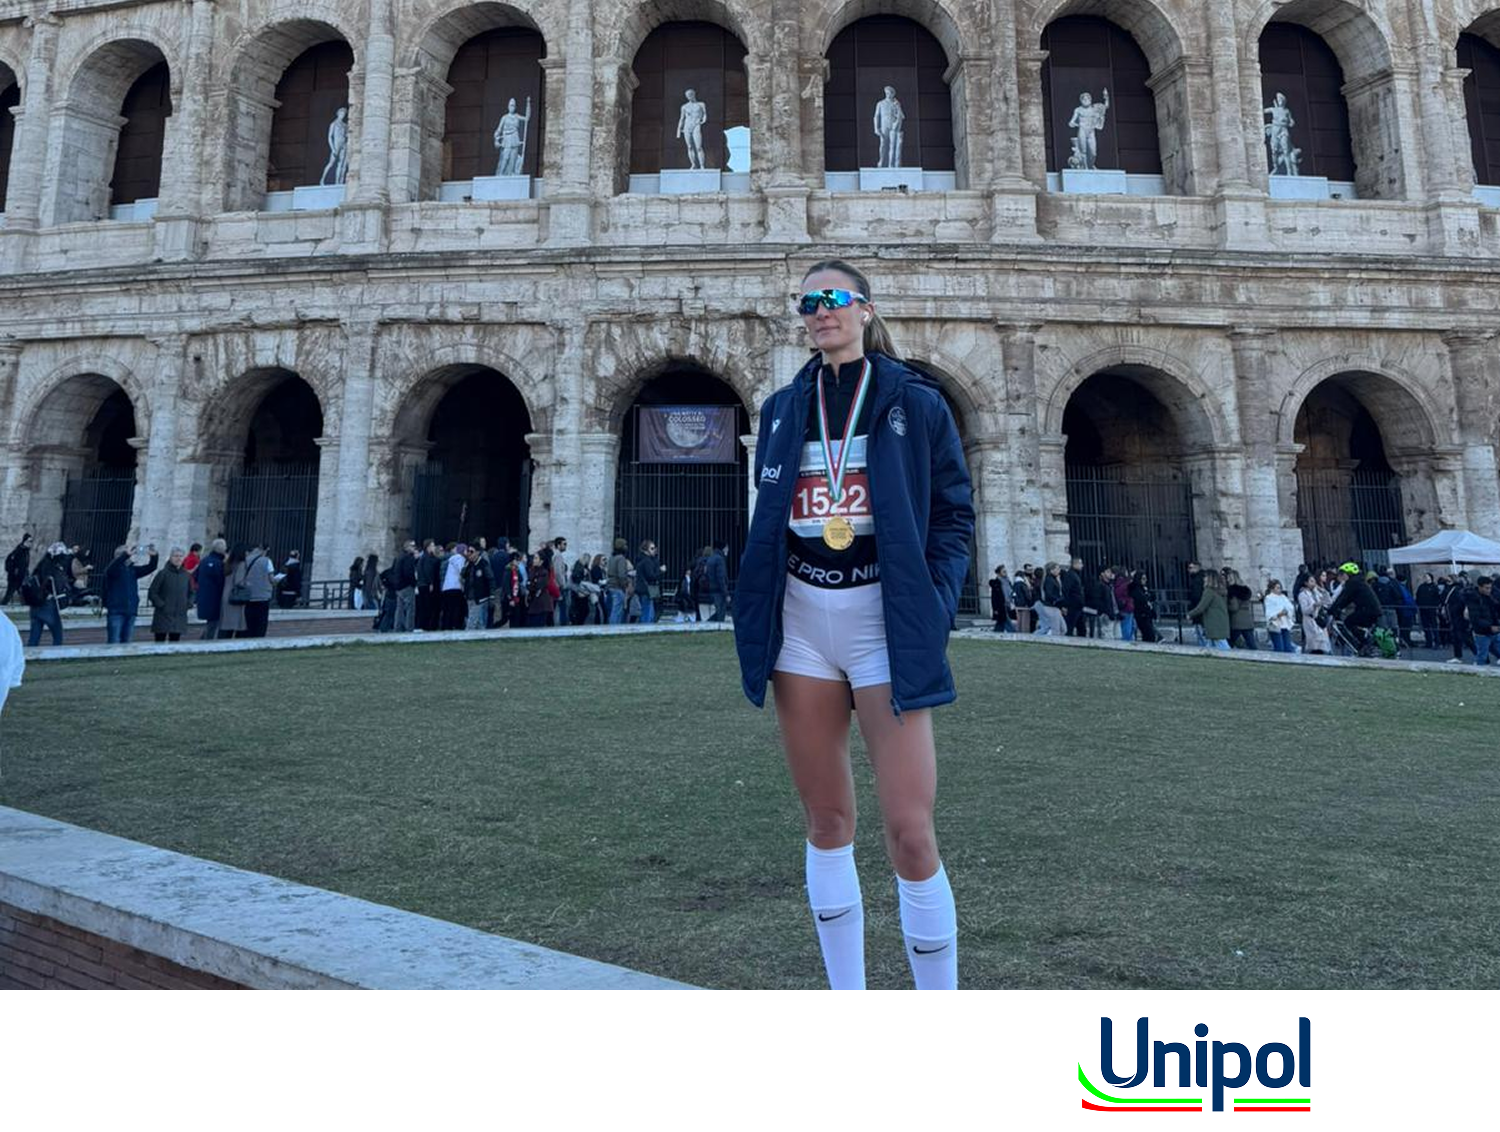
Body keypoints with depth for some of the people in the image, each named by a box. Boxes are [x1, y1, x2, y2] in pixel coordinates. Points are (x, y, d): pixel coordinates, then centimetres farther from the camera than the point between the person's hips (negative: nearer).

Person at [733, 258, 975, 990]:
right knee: (826, 820, 10)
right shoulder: (782, 409, 12)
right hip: (801, 622, 4)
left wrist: (934, 610, -10)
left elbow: (954, 514, 2)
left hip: (885, 621, -3)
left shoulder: (915, 401, 2)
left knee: (910, 832, -6)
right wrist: (756, 616, 6)